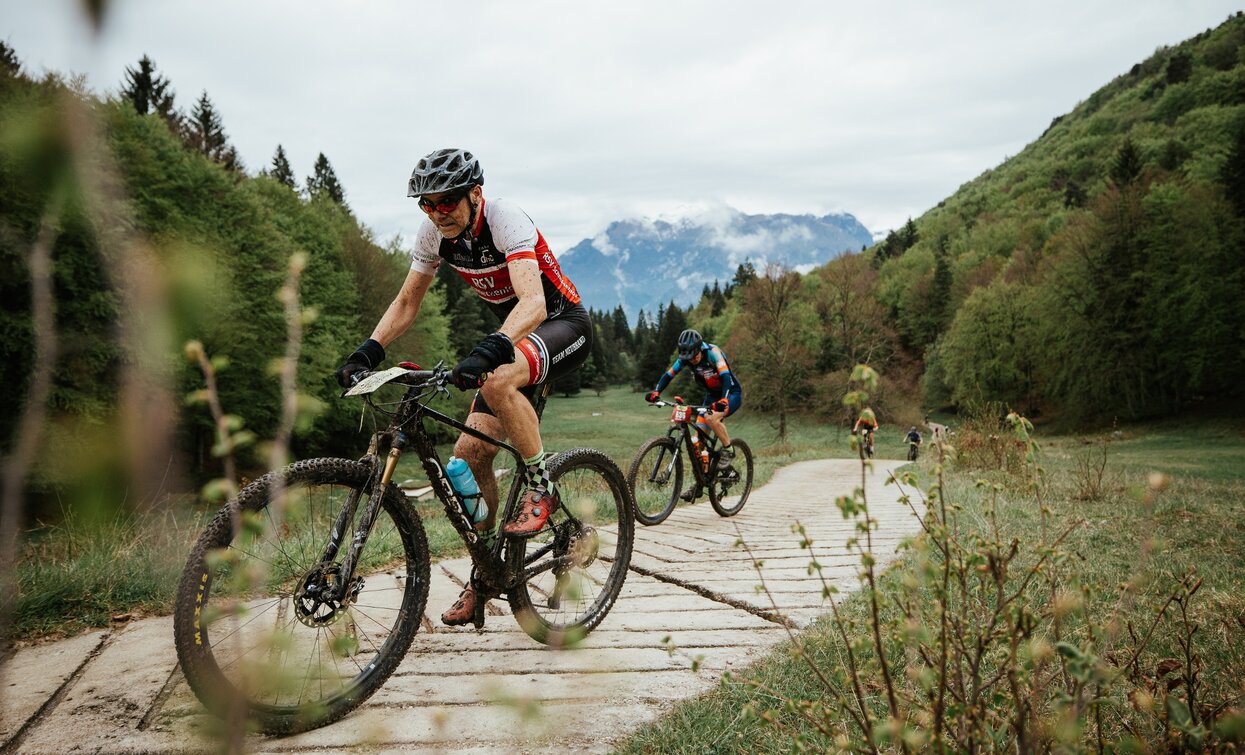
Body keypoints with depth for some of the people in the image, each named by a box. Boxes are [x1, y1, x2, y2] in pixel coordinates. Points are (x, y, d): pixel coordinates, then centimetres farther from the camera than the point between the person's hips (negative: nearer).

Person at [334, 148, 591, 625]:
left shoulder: (504, 220, -26)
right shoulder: (434, 233, -7)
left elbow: (534, 303, -41)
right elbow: (407, 302, 3)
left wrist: (488, 351, -56)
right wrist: (368, 350, -12)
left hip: (563, 324, -7)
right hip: (513, 335, 7)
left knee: (497, 382, -39)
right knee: (470, 451, -5)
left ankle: (541, 487, -16)